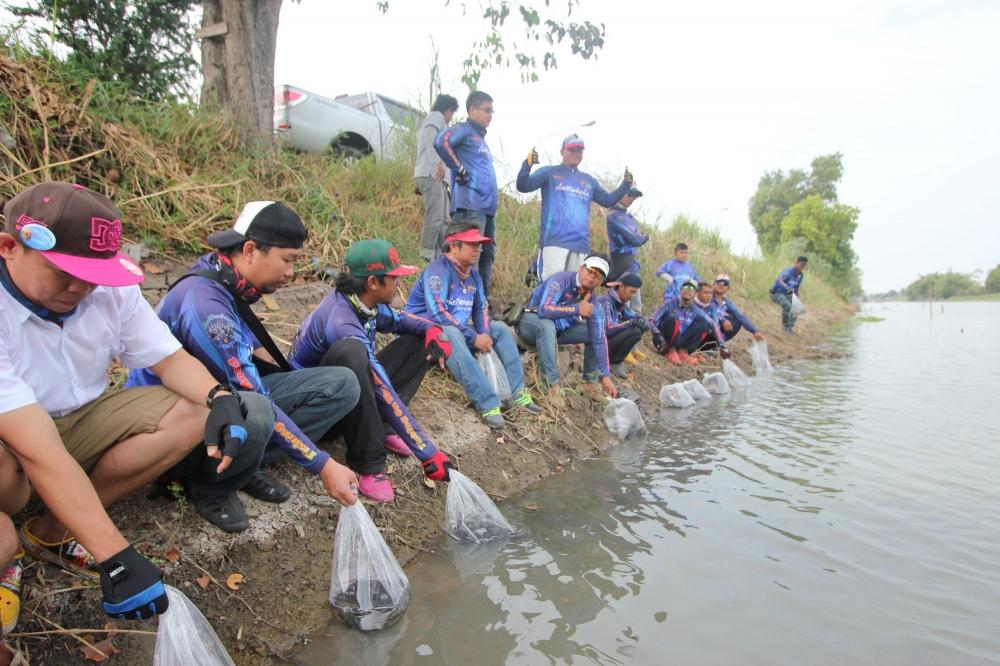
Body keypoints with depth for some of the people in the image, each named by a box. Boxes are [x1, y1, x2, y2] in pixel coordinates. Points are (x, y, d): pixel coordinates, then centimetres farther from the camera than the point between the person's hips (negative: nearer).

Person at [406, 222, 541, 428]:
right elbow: (438, 314, -29)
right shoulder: (438, 270, -20)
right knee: (450, 334, -39)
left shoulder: (473, 274, 6)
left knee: (500, 329, 5)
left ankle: (518, 392, -5)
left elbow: (481, 308, 11)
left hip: (458, 333, 9)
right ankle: (488, 404, -42)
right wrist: (474, 338, -25)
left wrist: (485, 334, -10)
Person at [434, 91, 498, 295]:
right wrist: (458, 169, -16)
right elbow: (441, 141, -22)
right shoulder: (464, 130, -2)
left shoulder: (481, 137, 27)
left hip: (487, 208, 10)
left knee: (486, 257, 10)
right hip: (470, 205, -10)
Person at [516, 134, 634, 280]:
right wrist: (528, 164, -20)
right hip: (554, 241, -5)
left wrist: (625, 184, 11)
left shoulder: (589, 180, 23)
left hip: (581, 245, 5)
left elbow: (608, 200, 26)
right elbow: (522, 186, -3)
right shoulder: (549, 173, 8)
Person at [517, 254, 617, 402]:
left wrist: (605, 375, -17)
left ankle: (590, 383, 4)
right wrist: (577, 309, -33)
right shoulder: (561, 280, -25)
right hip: (532, 320, -6)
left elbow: (600, 339, -13)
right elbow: (544, 310, -39)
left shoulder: (592, 301, -9)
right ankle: (553, 386, -35)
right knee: (547, 325, -39)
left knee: (596, 333, -7)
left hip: (560, 328, 6)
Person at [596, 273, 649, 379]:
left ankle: (616, 360, 6)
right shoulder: (606, 301, -20)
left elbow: (637, 317, 7)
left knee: (640, 327, 3)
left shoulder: (620, 303, 6)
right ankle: (614, 363, -6)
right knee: (635, 331, -22)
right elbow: (607, 329, -29)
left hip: (610, 339, 9)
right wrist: (631, 322, -24)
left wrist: (643, 322, -16)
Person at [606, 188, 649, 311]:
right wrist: (645, 237, 5)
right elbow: (634, 239, -13)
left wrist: (640, 237, -2)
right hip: (623, 265, -9)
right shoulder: (614, 215, -8)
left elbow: (638, 238, 18)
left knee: (636, 308, 9)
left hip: (634, 264, 9)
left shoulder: (630, 217, 20)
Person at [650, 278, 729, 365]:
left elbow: (713, 325, 4)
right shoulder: (670, 303, -7)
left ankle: (682, 352, -15)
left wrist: (723, 346, -6)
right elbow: (652, 321, -14)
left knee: (705, 325, -8)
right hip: (663, 341, -4)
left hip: (680, 342, 4)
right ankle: (671, 351, -18)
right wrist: (658, 336, -31)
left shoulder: (695, 310, 3)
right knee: (672, 317, -29)